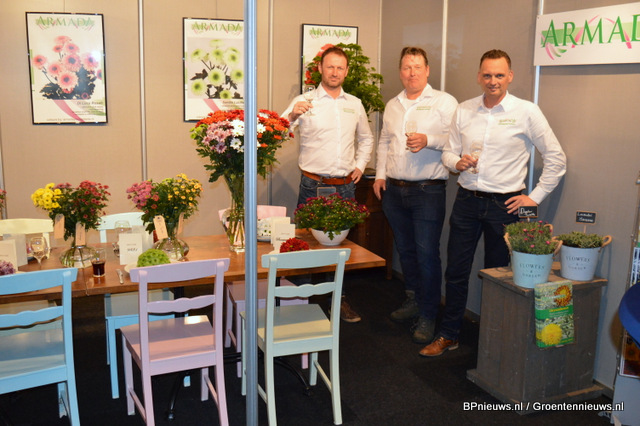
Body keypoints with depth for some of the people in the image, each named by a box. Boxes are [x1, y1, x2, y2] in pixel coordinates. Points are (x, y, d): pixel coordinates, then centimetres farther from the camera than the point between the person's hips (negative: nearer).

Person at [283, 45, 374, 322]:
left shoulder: (355, 104, 12)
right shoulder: (305, 101, -1)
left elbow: (366, 138, 27)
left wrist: (360, 165, 13)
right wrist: (292, 116, -28)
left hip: (345, 186, 4)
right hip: (313, 185, -3)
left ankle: (339, 299, 24)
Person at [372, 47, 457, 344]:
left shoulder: (444, 102, -2)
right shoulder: (392, 105, 16)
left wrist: (428, 140, -21)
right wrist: (380, 175, 13)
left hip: (428, 191, -6)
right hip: (394, 189, 6)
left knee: (427, 253, -5)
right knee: (405, 250, 15)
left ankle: (428, 316, 6)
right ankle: (413, 300, 31)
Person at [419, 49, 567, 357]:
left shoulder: (527, 112, -5)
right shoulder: (463, 111, 6)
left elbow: (556, 158, -1)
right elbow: (448, 152, 12)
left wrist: (535, 197, -4)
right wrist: (457, 162, -10)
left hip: (504, 204, -3)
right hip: (467, 201, 3)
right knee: (455, 271, 8)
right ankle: (448, 335, 23)